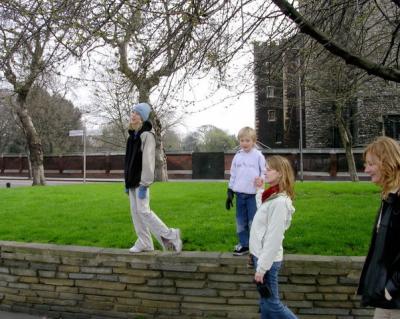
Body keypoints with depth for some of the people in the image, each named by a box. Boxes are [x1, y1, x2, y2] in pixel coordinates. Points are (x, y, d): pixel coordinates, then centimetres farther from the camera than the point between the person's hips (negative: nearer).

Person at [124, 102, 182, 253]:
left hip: (141, 181, -9)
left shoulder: (147, 135, -12)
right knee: (135, 211, 9)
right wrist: (127, 181, 18)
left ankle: (169, 236, 2)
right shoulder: (133, 135, 14)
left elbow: (148, 160, -18)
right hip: (132, 180, 9)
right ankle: (144, 243, 16)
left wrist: (144, 184, -22)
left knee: (143, 210, -9)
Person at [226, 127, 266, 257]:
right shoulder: (237, 156, 8)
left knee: (253, 221, 0)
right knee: (240, 221, 10)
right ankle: (243, 245, 21)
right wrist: (229, 192, 9)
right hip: (240, 194, 4)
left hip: (253, 194, -4)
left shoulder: (258, 156, -3)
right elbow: (233, 175, 12)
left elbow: (264, 173, -2)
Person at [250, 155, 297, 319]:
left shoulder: (279, 201, -22)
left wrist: (262, 267, -20)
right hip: (261, 256, 9)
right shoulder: (271, 196, 5)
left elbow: (273, 239, -23)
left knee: (272, 304, 6)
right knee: (265, 302, 18)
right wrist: (260, 190, 20)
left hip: (267, 260, -9)